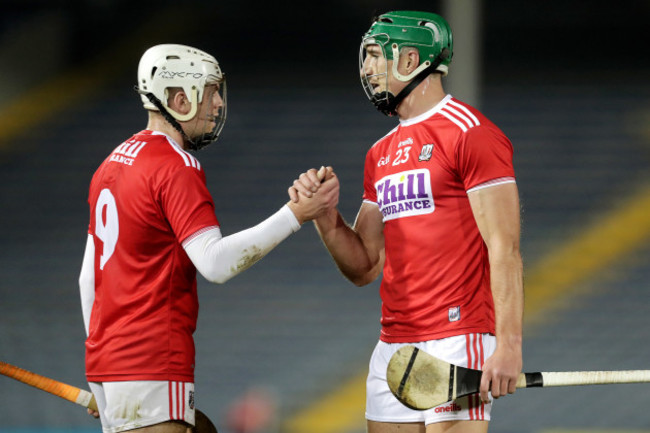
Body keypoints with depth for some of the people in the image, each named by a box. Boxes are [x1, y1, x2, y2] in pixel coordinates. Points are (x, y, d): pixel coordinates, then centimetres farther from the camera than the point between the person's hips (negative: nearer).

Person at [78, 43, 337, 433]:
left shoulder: (112, 164, 17)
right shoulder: (176, 169, -12)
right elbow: (215, 262, -23)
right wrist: (295, 215, -20)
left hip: (106, 358, 9)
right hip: (150, 368, -9)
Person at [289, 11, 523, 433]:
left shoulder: (471, 133, -6)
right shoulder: (381, 154, 19)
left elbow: (504, 251, -11)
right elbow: (364, 267, 20)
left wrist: (509, 344, -19)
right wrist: (325, 215, 2)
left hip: (456, 341, -8)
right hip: (393, 347, 8)